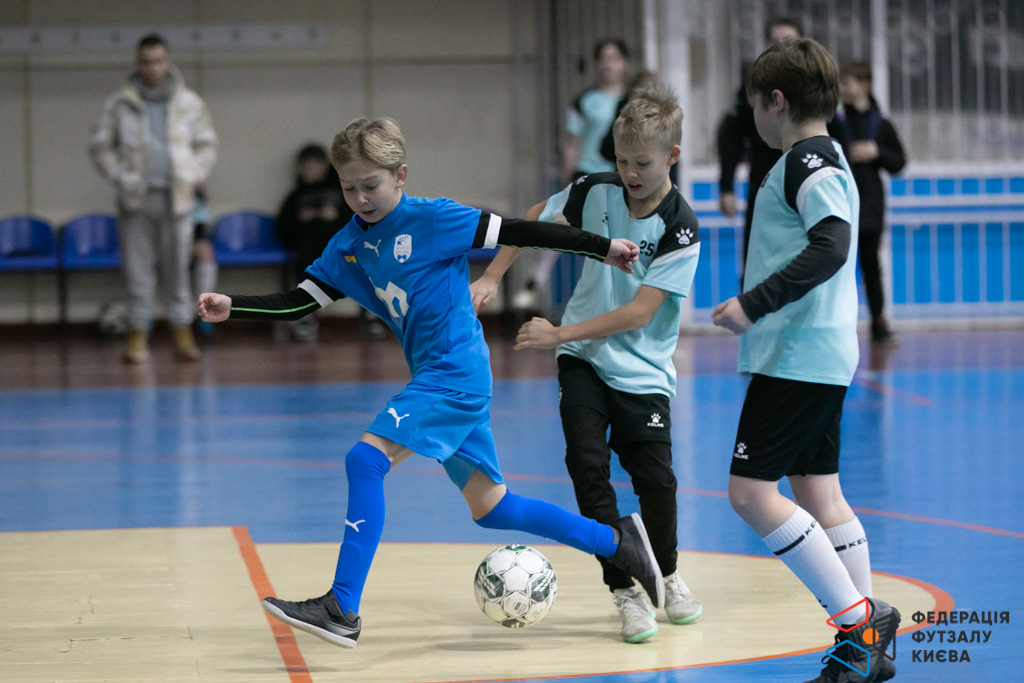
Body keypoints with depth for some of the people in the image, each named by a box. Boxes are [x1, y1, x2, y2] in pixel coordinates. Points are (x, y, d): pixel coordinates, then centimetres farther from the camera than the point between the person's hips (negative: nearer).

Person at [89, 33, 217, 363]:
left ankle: (182, 332, 6)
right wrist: (119, 178, -2)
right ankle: (138, 334, 4)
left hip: (176, 198, 0)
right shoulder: (120, 105, 5)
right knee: (137, 269, -1)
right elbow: (100, 146, 8)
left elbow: (207, 144, 14)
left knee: (177, 269, 0)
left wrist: (194, 178, 3)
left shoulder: (189, 103, 8)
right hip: (135, 200, 0)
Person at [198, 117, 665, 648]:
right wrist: (231, 307, -4)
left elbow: (517, 232, -8)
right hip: (436, 380, 9)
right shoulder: (350, 244, 9)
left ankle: (341, 610, -22)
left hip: (456, 373, -9)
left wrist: (602, 247, -6)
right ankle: (617, 541, 26)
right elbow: (298, 303, 10)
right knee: (488, 508, 13)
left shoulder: (433, 220, -10)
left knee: (366, 458, -20)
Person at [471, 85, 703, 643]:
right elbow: (534, 220, 14)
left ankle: (667, 576, 22)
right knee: (588, 465, -13)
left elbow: (639, 313, -22)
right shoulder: (596, 191, -5)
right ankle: (624, 593, -8)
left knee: (655, 477, -8)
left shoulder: (679, 228, -17)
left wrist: (559, 334, -24)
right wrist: (492, 277, 3)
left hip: (642, 371, -3)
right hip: (583, 360, 3)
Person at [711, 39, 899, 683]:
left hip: (798, 357, -10)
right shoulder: (823, 159, 17)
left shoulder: (808, 161, -13)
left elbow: (829, 248, -26)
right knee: (818, 491, 11)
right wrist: (759, 305, 27)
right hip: (824, 354, 10)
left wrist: (754, 304, -26)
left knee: (752, 492, -10)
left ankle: (858, 618, -11)